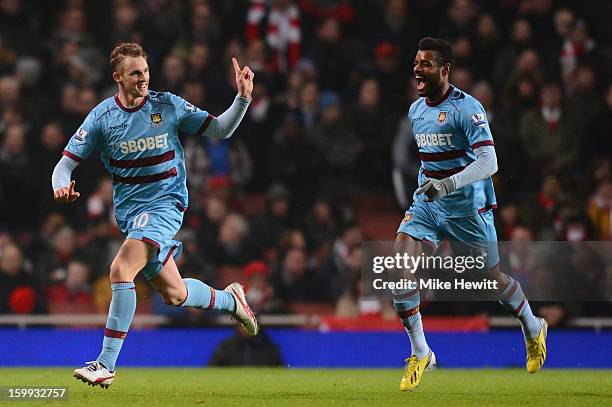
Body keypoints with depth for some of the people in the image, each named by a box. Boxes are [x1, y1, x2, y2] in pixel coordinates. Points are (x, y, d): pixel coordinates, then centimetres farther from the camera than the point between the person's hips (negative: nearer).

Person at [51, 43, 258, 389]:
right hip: (129, 209, 4)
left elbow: (221, 130, 3)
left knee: (121, 270, -25)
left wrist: (243, 98, -13)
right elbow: (66, 163, 0)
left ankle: (107, 363, -21)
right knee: (174, 294, 10)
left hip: (165, 203, -4)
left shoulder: (168, 106, -5)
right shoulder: (102, 117, -2)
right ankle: (229, 299, 42)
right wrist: (62, 187, -23)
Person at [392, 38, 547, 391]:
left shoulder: (467, 108, -16)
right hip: (427, 203, 6)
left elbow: (489, 162, -24)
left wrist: (449, 183, -36)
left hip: (467, 206, -6)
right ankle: (421, 353, -7)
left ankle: (533, 327, 40)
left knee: (493, 278, 9)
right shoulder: (415, 110, 8)